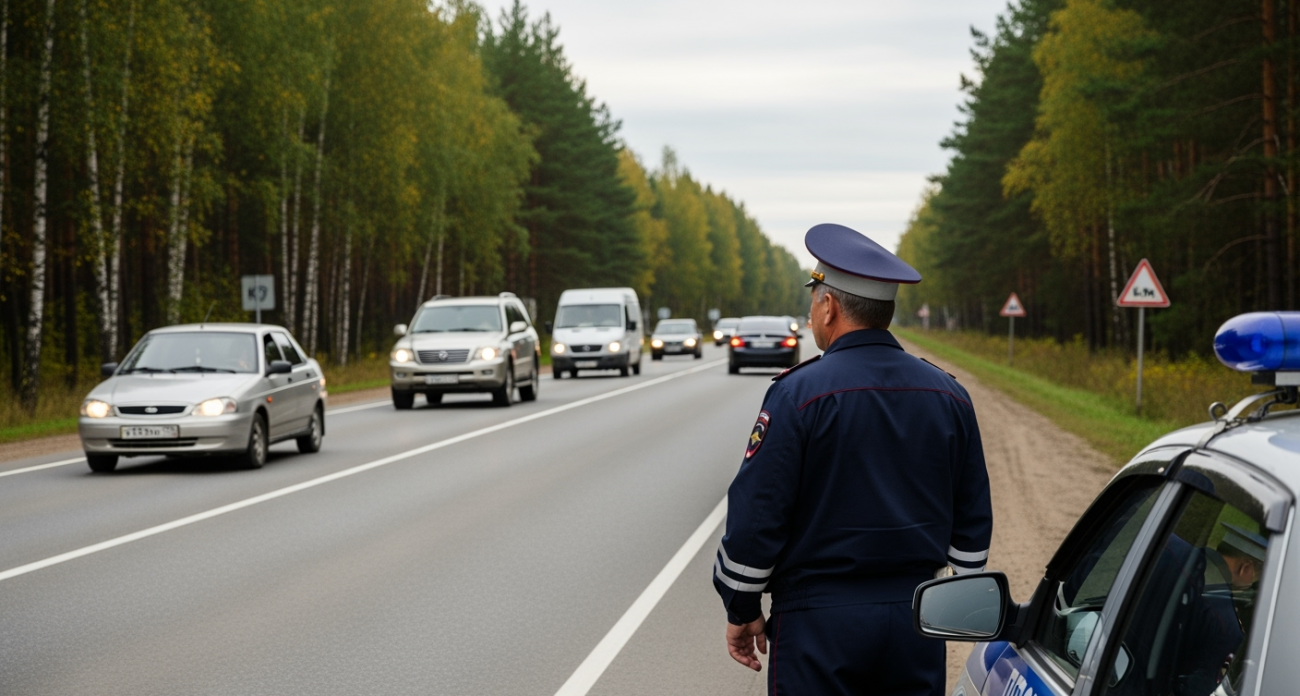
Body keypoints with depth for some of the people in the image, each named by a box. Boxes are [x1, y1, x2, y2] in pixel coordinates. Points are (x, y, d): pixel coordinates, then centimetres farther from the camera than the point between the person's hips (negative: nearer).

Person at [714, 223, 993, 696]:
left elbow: (757, 514, -11)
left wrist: (742, 610, 0)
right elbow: (973, 521, 10)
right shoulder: (949, 396, 6)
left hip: (819, 622, -5)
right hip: (916, 623, 5)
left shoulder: (798, 394, -11)